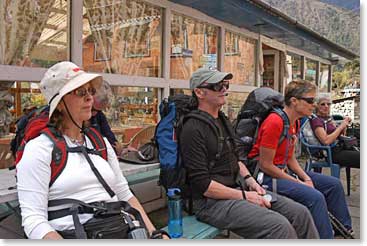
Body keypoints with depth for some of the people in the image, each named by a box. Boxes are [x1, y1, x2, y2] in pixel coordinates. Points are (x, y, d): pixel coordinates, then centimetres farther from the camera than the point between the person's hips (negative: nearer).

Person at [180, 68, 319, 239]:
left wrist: (249, 180, 4)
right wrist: (245, 196, -15)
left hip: (236, 189, 9)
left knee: (300, 213, -3)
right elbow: (202, 185, -18)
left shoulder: (223, 121, 16)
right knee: (279, 226, -25)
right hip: (211, 201, -8)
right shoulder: (193, 129, -14)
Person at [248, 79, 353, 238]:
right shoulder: (275, 122, -23)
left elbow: (290, 158, 10)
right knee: (315, 197, -26)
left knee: (334, 184, 10)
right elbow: (265, 165, -22)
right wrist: (299, 183, -16)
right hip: (267, 176, -10)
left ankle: (346, 230, 27)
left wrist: (306, 178, -6)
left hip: (284, 170, 10)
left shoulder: (295, 122, 6)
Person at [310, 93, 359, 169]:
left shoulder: (328, 118, 13)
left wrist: (345, 124, 1)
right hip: (333, 153, -8)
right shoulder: (316, 120, -12)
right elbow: (326, 141, -24)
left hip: (339, 148, 8)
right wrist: (341, 126, -15)